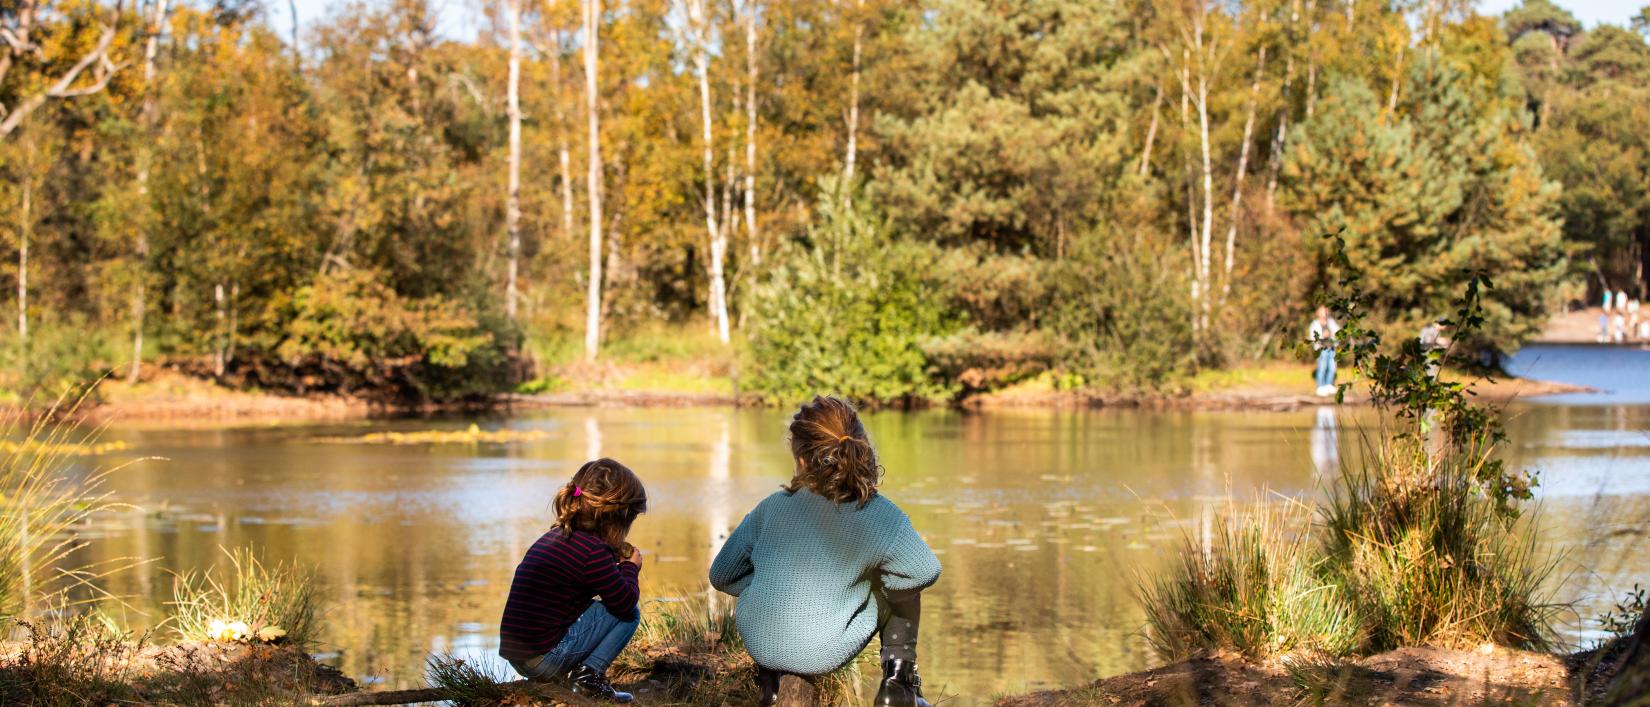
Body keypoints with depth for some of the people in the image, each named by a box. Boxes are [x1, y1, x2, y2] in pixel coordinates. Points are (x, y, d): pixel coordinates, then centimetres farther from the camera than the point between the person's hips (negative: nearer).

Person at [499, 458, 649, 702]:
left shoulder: (554, 537, 14)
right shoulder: (591, 550, -15)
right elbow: (626, 602, -10)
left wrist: (615, 561, 14)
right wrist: (630, 566, 8)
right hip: (546, 658, -9)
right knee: (629, 614, 2)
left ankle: (564, 675, 13)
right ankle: (588, 675, -5)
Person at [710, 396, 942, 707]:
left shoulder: (772, 507, -5)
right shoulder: (882, 518, -14)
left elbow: (722, 575, 3)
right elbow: (926, 572, -5)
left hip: (759, 644, 3)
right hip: (825, 655, -3)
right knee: (901, 583, 18)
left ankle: (769, 675, 29)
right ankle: (899, 676, 15)